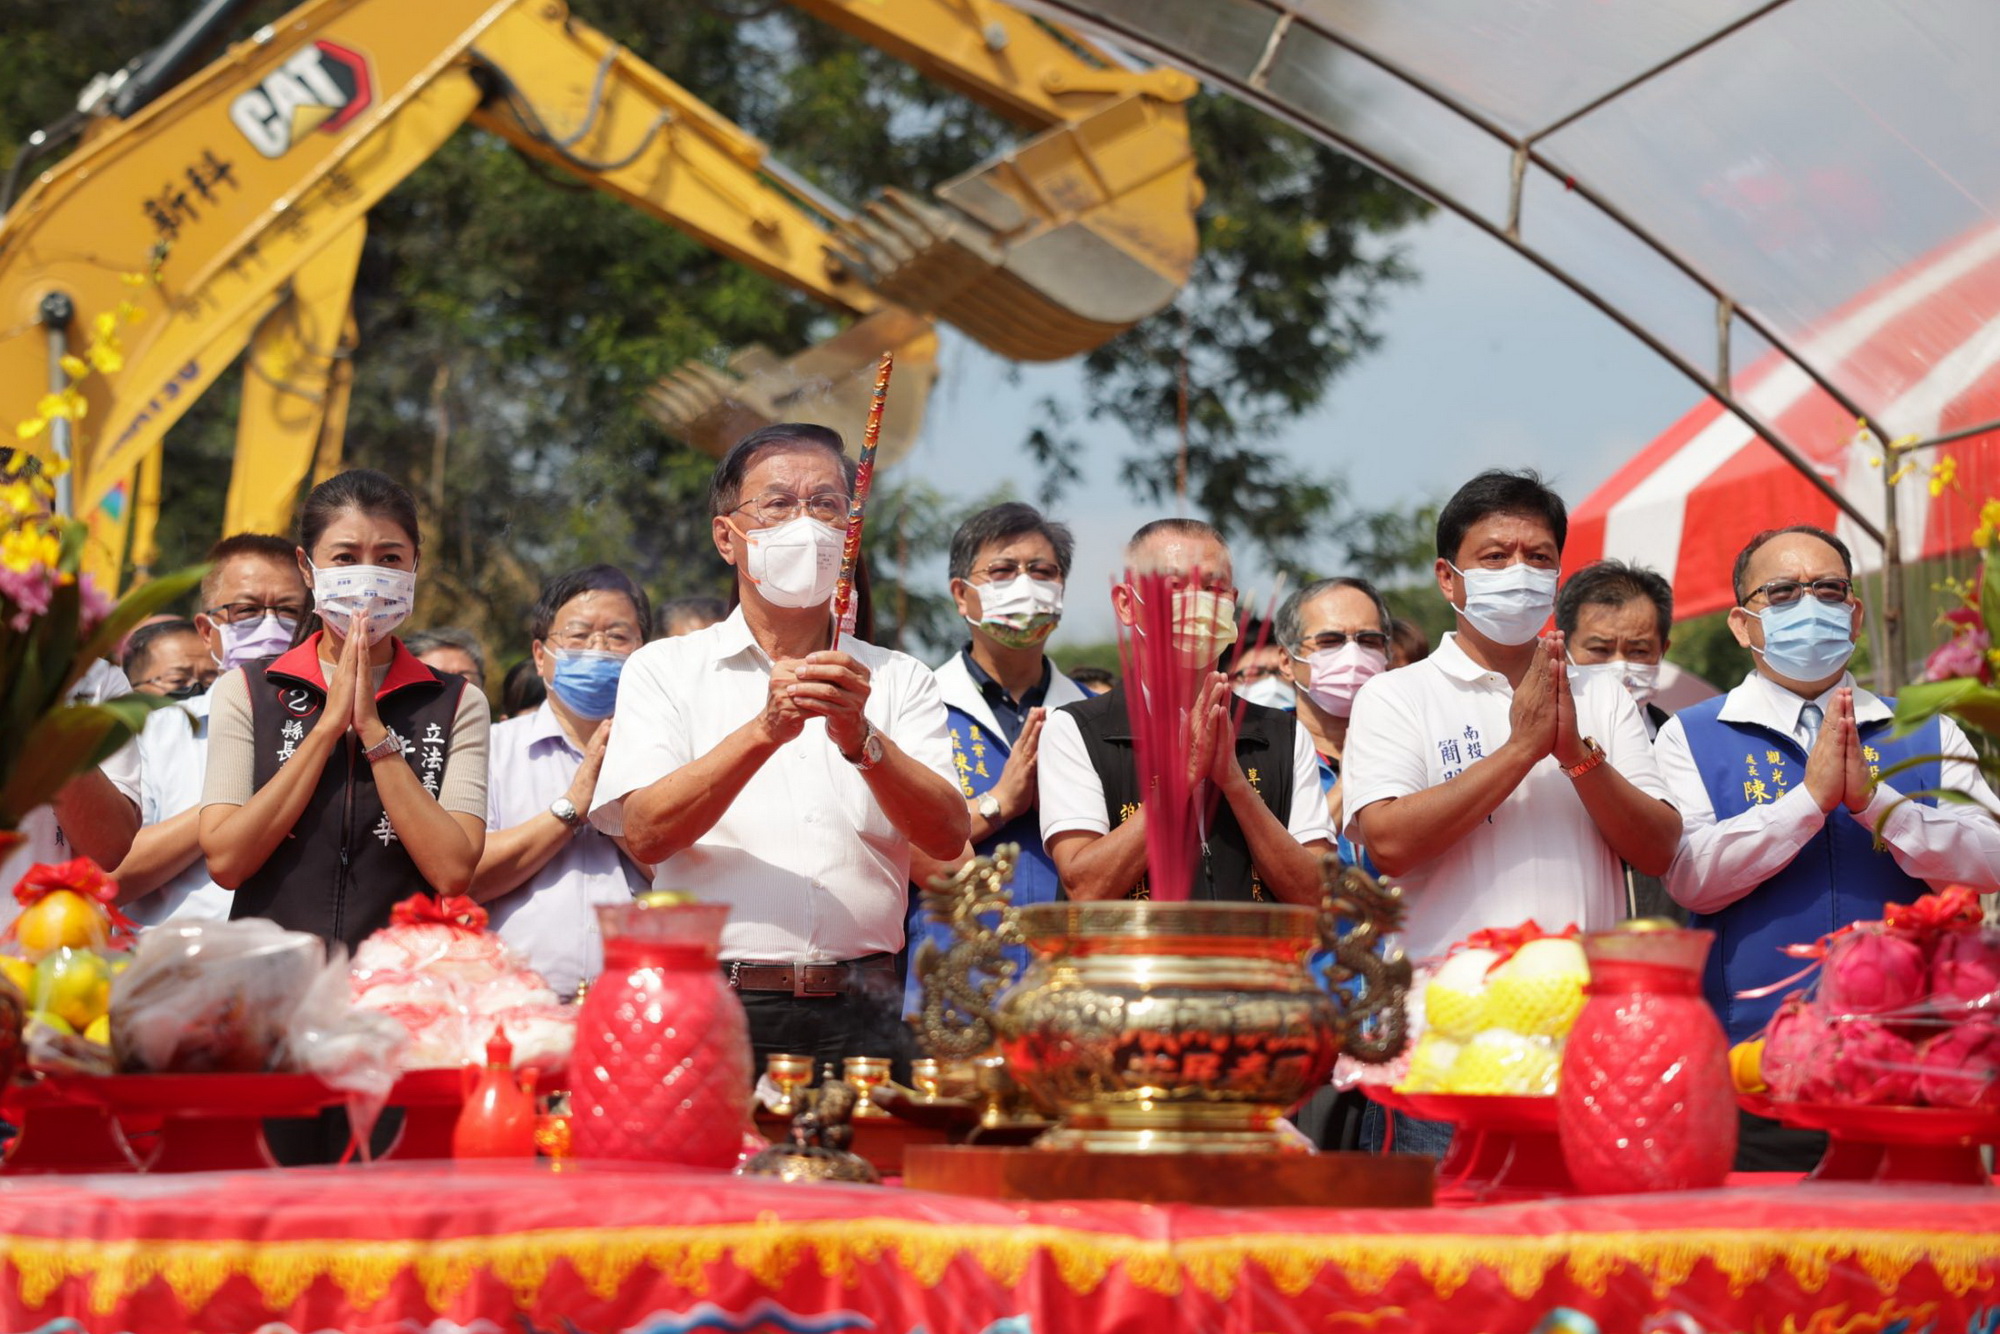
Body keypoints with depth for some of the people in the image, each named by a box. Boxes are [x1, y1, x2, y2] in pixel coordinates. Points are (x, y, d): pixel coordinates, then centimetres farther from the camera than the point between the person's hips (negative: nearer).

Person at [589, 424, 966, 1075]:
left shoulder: (901, 679, 15)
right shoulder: (665, 669, 10)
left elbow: (949, 837, 1)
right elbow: (647, 833, -4)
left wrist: (861, 740, -14)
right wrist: (765, 730, -16)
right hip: (714, 1011, -1)